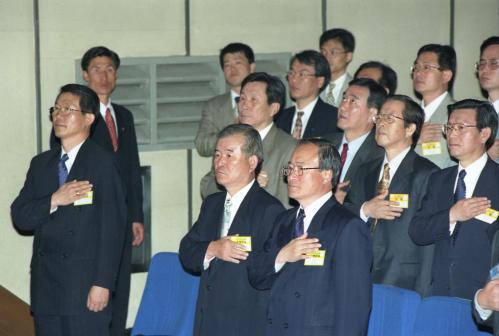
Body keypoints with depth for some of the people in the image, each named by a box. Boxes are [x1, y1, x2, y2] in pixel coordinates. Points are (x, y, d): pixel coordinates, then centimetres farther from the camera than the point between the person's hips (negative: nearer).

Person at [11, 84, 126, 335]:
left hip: (86, 285, -6)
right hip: (46, 284, 6)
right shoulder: (40, 163, 15)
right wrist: (53, 201, -11)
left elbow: (112, 227, -9)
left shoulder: (102, 162, -5)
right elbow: (19, 217, 8)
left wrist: (102, 284, -15)